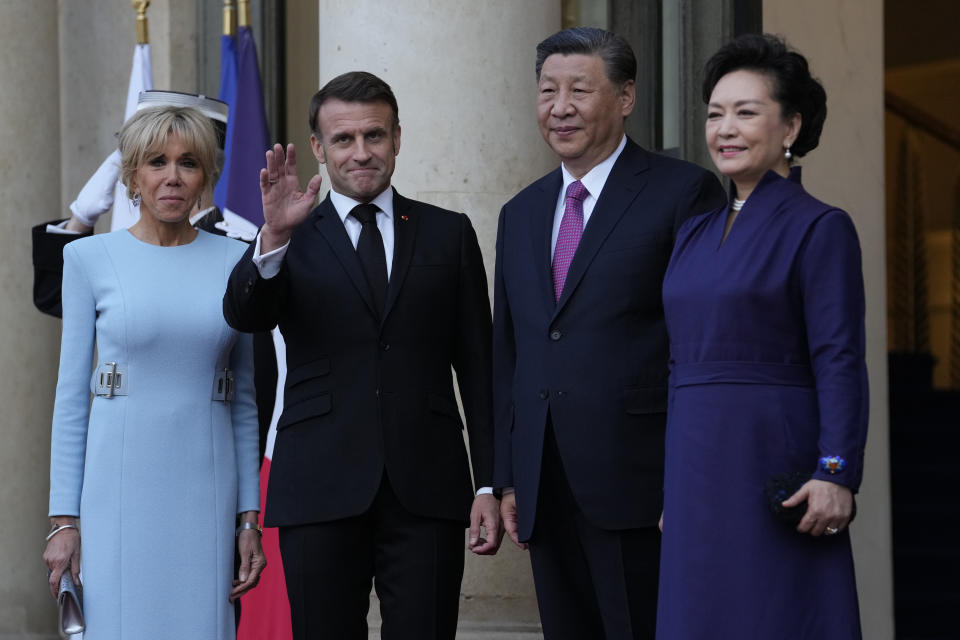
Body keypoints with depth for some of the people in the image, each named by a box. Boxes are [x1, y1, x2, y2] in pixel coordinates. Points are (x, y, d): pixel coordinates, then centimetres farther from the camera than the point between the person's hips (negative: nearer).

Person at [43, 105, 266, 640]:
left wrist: (250, 518, 5)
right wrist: (63, 519, -3)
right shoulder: (91, 259, 2)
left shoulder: (233, 261, 6)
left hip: (206, 492, 2)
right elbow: (71, 394, 2)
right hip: (121, 485, -2)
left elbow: (245, 399, 10)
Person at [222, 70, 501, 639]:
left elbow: (477, 369, 10)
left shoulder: (448, 234, 12)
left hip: (426, 489, 1)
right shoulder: (292, 240, 9)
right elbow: (245, 316, -11)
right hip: (322, 491, 0)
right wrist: (275, 237, -28)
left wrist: (489, 485, 3)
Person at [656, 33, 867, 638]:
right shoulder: (696, 232, 15)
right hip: (698, 471, 7)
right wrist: (669, 485, 17)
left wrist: (837, 474, -19)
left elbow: (840, 363, -11)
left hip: (774, 467, -7)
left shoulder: (820, 228, -6)